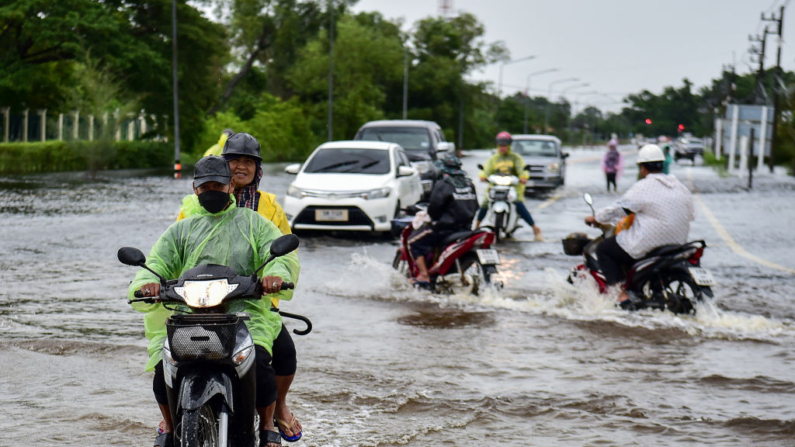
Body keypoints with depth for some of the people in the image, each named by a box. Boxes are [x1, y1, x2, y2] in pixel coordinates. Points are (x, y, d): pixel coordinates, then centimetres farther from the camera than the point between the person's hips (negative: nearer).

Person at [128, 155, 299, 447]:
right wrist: (146, 283, -14)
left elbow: (283, 255, 4)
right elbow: (158, 263, 12)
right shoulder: (181, 229, 24)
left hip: (245, 309, -2)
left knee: (259, 360, -32)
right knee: (164, 366, -24)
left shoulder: (253, 223, 19)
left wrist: (277, 274, -21)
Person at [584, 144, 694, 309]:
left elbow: (619, 209, -9)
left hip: (648, 244, -8)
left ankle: (621, 295, -8)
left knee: (604, 249, 7)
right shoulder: (681, 187, 9)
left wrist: (595, 218, 7)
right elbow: (691, 215, 18)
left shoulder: (643, 187, -11)